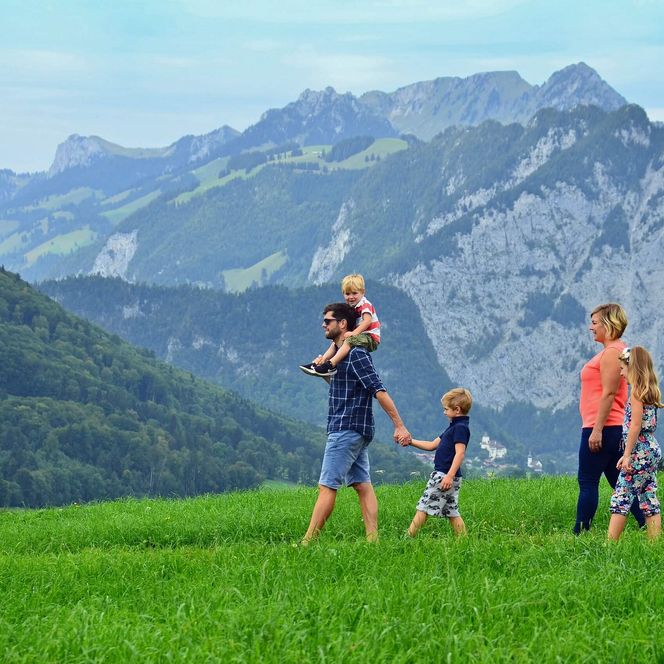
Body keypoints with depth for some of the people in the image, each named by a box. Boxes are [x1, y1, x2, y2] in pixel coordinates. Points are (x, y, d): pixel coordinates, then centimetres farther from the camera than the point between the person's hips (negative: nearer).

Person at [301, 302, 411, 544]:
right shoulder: (341, 354, 17)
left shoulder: (356, 354, -15)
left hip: (347, 430, -10)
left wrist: (399, 426, -24)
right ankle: (373, 540, 3)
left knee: (327, 487, -9)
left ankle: (308, 542, -9)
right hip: (356, 432, 10)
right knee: (362, 486, 6)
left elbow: (379, 391, -20)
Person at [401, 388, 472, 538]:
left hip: (444, 475, -10)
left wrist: (450, 476, -28)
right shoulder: (454, 427, 19)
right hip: (445, 476, 10)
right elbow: (432, 445, 24)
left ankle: (409, 537, -6)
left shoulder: (460, 428, -13)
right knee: (452, 512, 9)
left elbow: (460, 453, -22)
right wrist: (411, 441, 19)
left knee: (423, 507, -7)